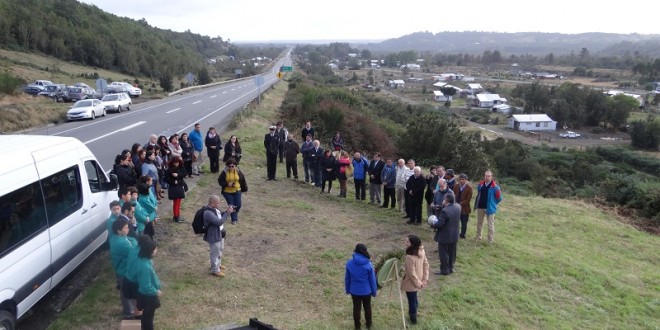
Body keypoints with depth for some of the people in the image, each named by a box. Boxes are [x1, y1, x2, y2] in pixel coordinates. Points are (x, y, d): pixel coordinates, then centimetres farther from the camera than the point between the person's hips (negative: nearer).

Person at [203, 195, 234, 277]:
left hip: (220, 234, 10)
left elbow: (220, 216, 14)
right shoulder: (208, 213, -31)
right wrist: (227, 213, -27)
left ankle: (218, 264, 50)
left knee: (220, 250, 27)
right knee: (215, 253, 8)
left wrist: (227, 211, -3)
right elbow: (219, 222, -31)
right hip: (213, 236, -10)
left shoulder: (214, 209, -2)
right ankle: (215, 270, 27)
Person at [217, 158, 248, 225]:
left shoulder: (238, 171, -8)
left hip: (237, 191, 2)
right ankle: (234, 219, 17)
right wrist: (227, 184, -21)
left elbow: (243, 181, 4)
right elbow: (220, 181, -7)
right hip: (227, 192, -2)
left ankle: (235, 213, 37)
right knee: (231, 206, 0)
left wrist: (244, 189, 10)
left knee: (238, 205, 3)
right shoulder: (225, 172, -13)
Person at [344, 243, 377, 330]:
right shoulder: (368, 264, -19)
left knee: (356, 308, 18)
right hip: (366, 291, -1)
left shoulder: (349, 264, -14)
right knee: (367, 307, 21)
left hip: (354, 291, 1)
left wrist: (347, 289, 12)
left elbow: (347, 278, -3)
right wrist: (374, 291, 5)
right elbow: (372, 279, -9)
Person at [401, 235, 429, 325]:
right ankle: (413, 313, 49)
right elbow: (426, 265, 0)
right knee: (414, 298, 29)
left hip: (411, 283, -7)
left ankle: (413, 319, 34)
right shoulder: (421, 251, -10)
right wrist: (425, 279, 3)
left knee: (412, 301, 15)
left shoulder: (409, 257, -34)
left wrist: (418, 283, -12)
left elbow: (412, 274, -26)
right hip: (418, 280, 7)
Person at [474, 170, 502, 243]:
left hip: (490, 208, -5)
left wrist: (493, 203, -2)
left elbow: (499, 198, -11)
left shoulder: (494, 186, -16)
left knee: (490, 225, 3)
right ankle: (478, 237, 35)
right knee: (479, 222, 19)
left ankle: (490, 240, 12)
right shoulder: (481, 184, -1)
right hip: (480, 207, 6)